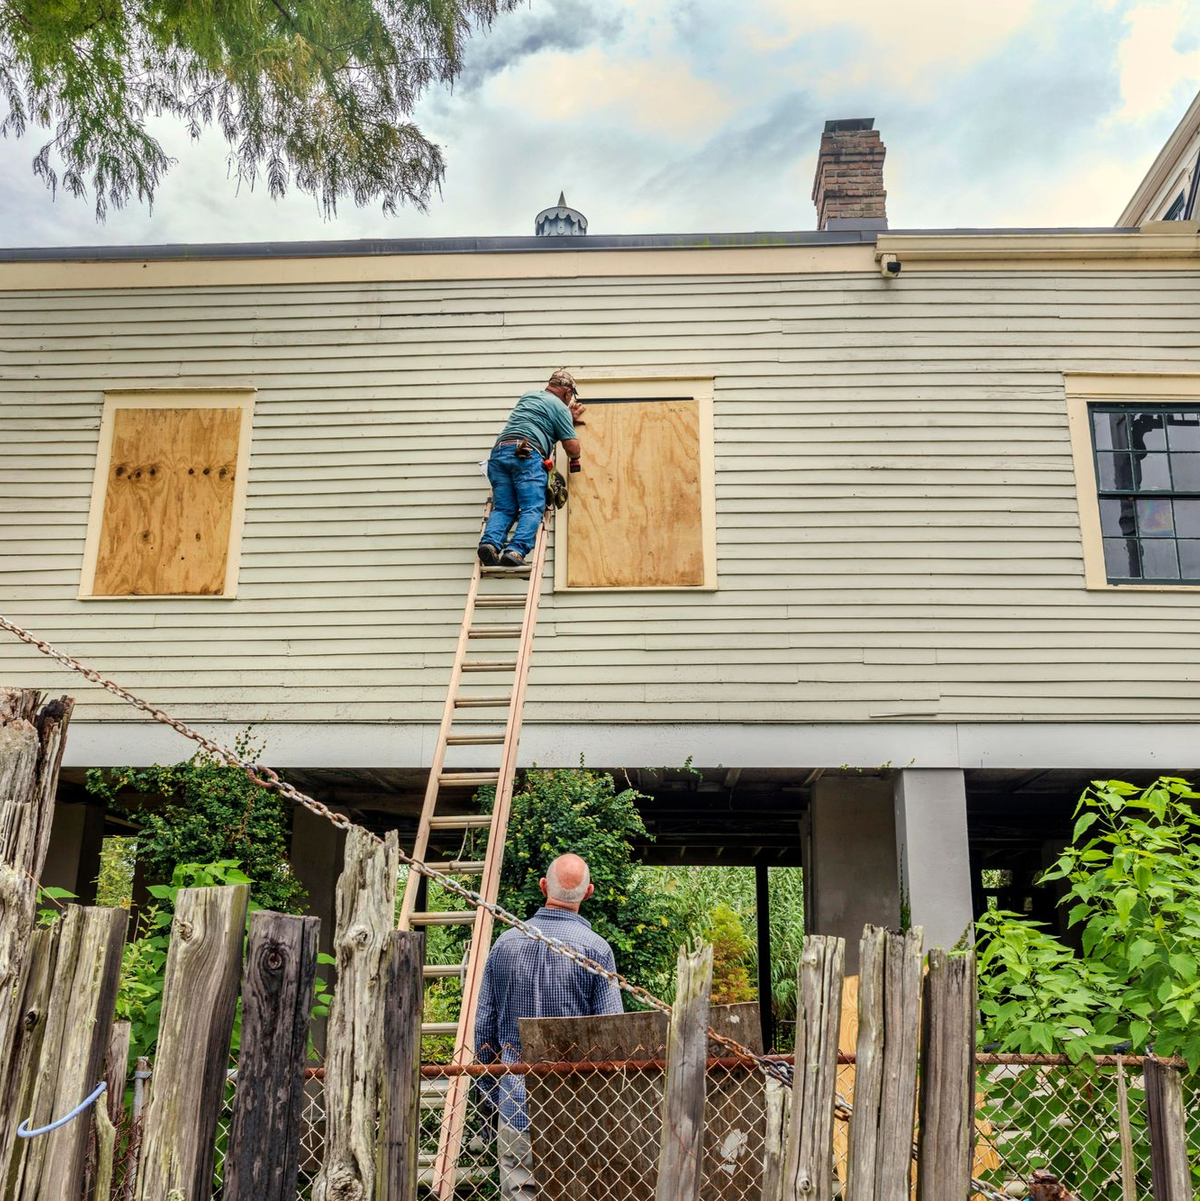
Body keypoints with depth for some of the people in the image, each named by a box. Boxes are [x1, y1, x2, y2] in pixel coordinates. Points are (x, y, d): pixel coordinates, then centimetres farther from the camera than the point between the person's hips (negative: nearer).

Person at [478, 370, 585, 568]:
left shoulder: (529, 395, 30)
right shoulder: (560, 407, 9)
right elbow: (573, 450, 6)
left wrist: (569, 419, 56)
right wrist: (574, 458, 28)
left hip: (499, 451, 6)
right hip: (526, 455, -6)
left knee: (503, 508, 2)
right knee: (532, 509, -10)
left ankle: (490, 543, -23)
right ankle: (515, 551, -31)